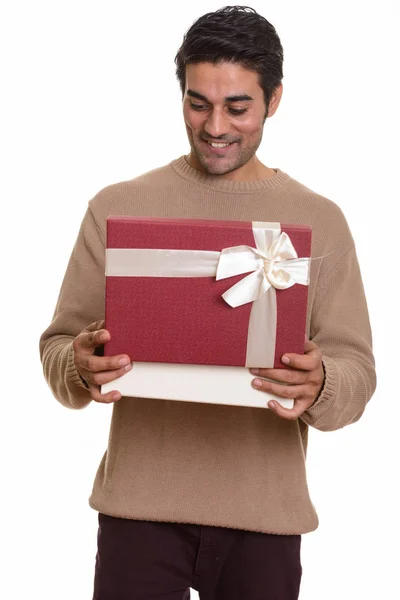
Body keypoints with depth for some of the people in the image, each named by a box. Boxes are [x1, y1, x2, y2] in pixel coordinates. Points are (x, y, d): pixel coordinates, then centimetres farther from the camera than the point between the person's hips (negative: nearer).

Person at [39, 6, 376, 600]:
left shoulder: (320, 221, 4)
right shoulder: (117, 207, 3)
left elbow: (356, 369, 0)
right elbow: (57, 345, 4)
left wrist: (319, 386, -22)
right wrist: (81, 367, -19)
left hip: (265, 514, 1)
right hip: (139, 505, 0)